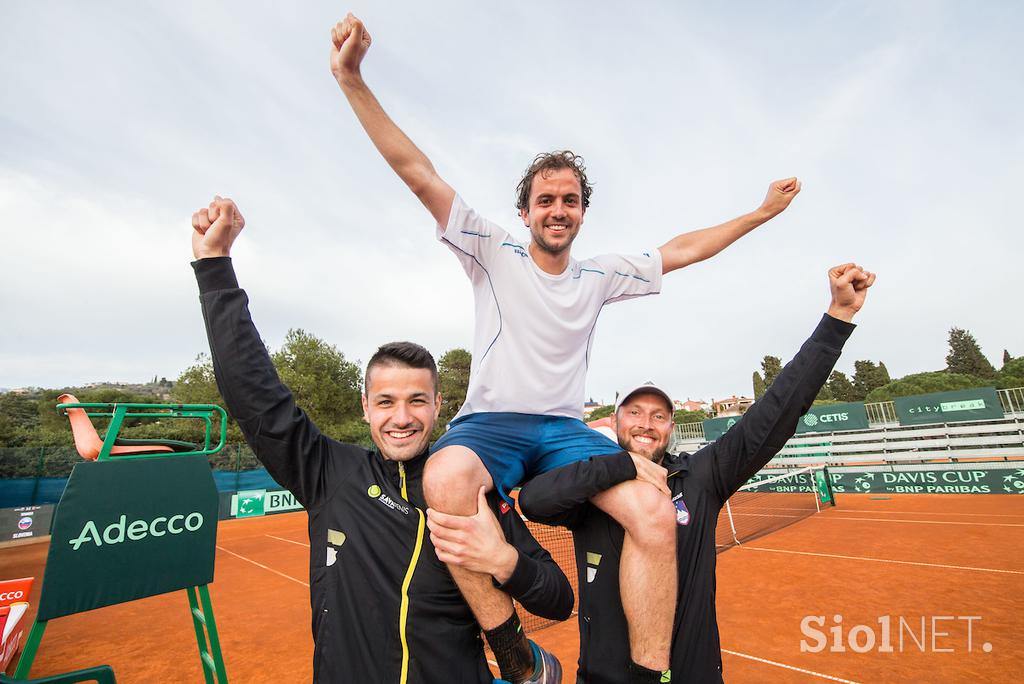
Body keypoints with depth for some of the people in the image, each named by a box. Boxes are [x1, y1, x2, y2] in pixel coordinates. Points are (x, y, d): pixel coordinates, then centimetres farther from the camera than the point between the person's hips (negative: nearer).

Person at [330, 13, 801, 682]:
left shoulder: (599, 276, 13)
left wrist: (760, 213, 26)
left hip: (566, 429, 3)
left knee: (656, 512, -24)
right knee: (445, 481, -37)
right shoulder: (494, 252, 3)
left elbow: (680, 250, 22)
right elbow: (418, 171, -2)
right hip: (489, 422, -2)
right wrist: (353, 80, -7)